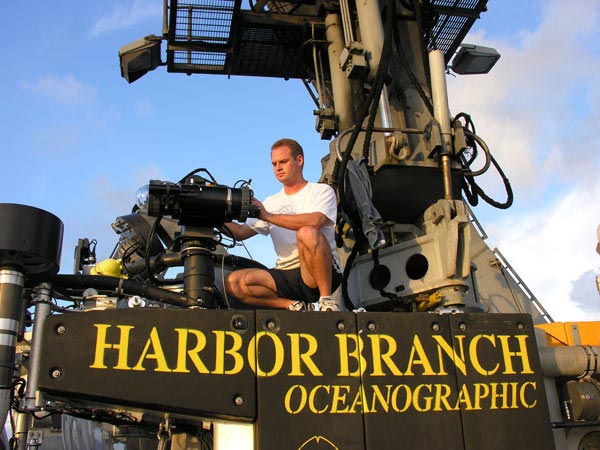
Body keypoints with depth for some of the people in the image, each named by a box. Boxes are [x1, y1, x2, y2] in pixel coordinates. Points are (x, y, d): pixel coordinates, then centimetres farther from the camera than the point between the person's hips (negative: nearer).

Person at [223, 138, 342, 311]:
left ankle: (326, 300, -22)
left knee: (307, 233, -36)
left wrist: (267, 216, -17)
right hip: (286, 276, 5)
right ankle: (296, 307, -13)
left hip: (323, 271, -5)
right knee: (233, 282, -18)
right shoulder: (271, 202, 21)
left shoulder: (321, 191, 5)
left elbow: (314, 222, -17)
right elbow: (240, 232, 14)